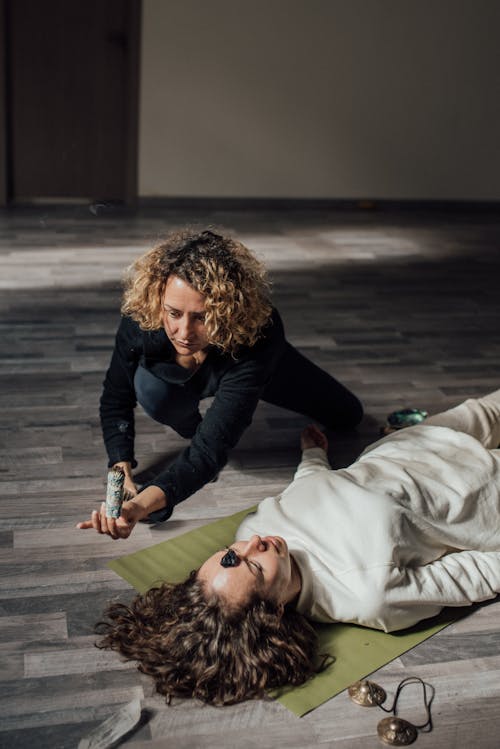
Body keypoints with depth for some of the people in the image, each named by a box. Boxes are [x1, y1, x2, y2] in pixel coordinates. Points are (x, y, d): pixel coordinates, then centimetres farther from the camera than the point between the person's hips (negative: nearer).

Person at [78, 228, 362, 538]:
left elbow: (210, 449, -55)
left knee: (349, 416, 11)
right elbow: (116, 399, -25)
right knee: (153, 391, -37)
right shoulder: (141, 319, -41)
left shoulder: (259, 336, -50)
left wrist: (143, 504, -71)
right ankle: (191, 425, 2)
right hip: (179, 371, 0)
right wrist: (123, 478, -39)